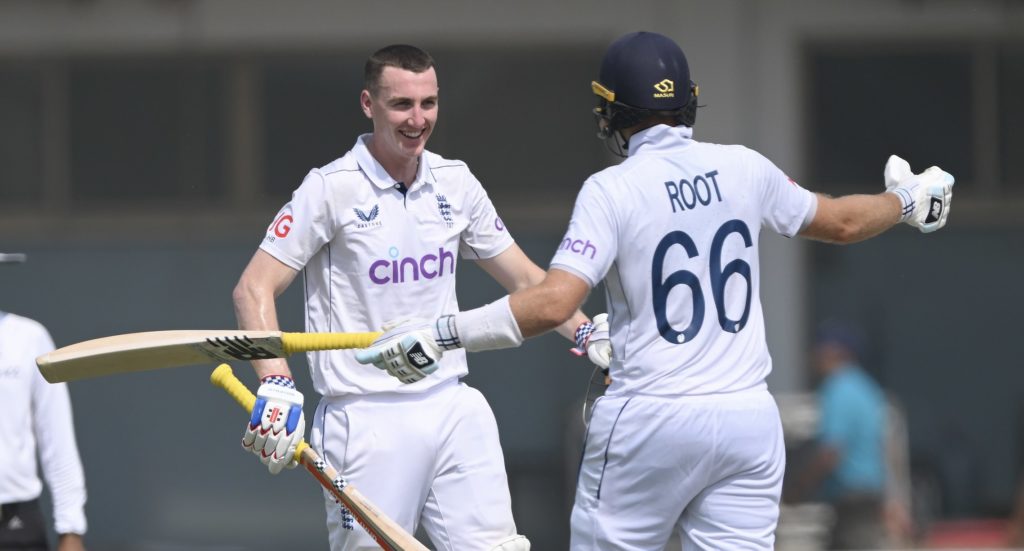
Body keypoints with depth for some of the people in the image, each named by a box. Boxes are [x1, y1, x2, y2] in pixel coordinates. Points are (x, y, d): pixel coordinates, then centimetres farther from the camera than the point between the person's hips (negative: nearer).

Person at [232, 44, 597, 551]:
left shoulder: (454, 183, 9)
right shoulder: (333, 187, -7)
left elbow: (524, 278, 18)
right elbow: (253, 289, -10)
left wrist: (586, 333, 2)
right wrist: (276, 386, -23)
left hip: (454, 409, 5)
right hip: (367, 418, -5)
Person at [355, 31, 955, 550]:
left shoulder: (613, 189, -9)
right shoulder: (744, 169, 5)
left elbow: (554, 303, -20)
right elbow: (840, 222, 21)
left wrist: (442, 332, -17)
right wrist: (907, 199, 42)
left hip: (650, 424, -4)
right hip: (749, 421, 4)